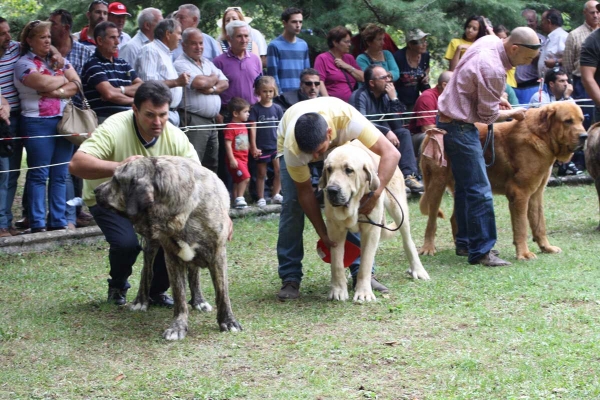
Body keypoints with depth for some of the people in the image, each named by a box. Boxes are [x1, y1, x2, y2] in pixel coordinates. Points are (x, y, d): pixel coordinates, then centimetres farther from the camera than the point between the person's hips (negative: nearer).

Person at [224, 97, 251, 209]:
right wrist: (231, 159, -22)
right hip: (235, 159, -9)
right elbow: (228, 144, -19)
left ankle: (237, 200, 19)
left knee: (238, 181, 13)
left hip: (243, 158, 9)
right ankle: (239, 199, -13)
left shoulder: (243, 126, 13)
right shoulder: (231, 127, -15)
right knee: (245, 177, -19)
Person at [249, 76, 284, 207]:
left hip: (276, 145, 2)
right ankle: (261, 198, 12)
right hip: (261, 147, -2)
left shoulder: (277, 108, 5)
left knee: (279, 171, -5)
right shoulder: (255, 109, -2)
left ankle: (275, 195, 9)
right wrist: (254, 147, -9)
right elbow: (253, 128, -5)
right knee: (261, 174, 6)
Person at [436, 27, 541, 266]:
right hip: (460, 127, -10)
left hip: (448, 119, 10)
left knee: (464, 186, 16)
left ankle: (464, 242, 24)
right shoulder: (493, 71, -26)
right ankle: (481, 251, -7)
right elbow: (488, 116, -15)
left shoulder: (488, 41, 1)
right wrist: (513, 113, 2)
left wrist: (496, 98, 12)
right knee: (479, 191, -9)